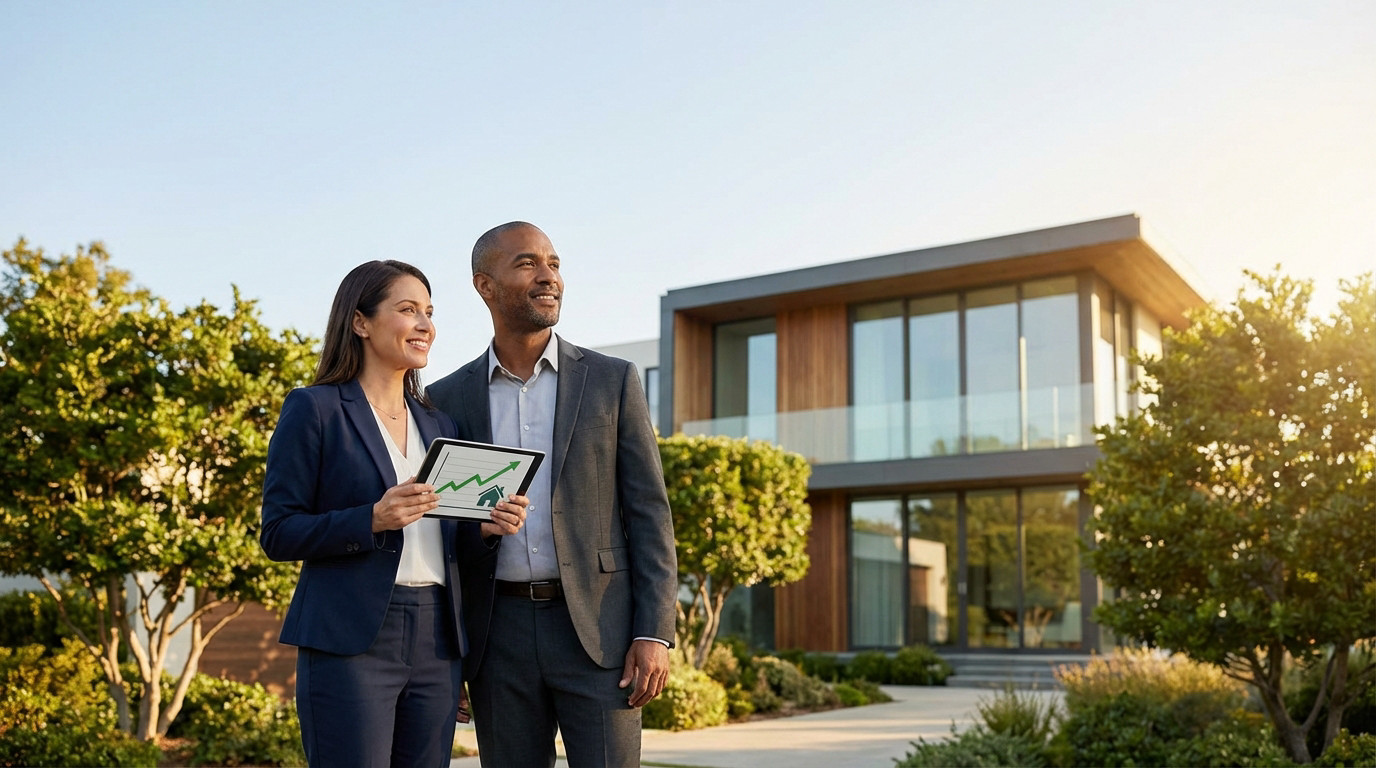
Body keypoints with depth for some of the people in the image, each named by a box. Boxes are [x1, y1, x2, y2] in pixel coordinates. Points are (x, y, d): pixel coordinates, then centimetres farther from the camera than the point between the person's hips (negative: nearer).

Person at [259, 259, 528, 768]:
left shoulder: (436, 424, 16)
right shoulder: (315, 408, -2)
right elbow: (278, 533, -6)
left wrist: (487, 529, -2)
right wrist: (372, 520, -20)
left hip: (435, 645, 6)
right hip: (350, 641, -6)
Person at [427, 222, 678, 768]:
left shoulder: (611, 381, 2)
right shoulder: (448, 399, 6)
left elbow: (649, 513, -1)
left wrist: (654, 635, -9)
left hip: (598, 628, -2)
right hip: (499, 636, 2)